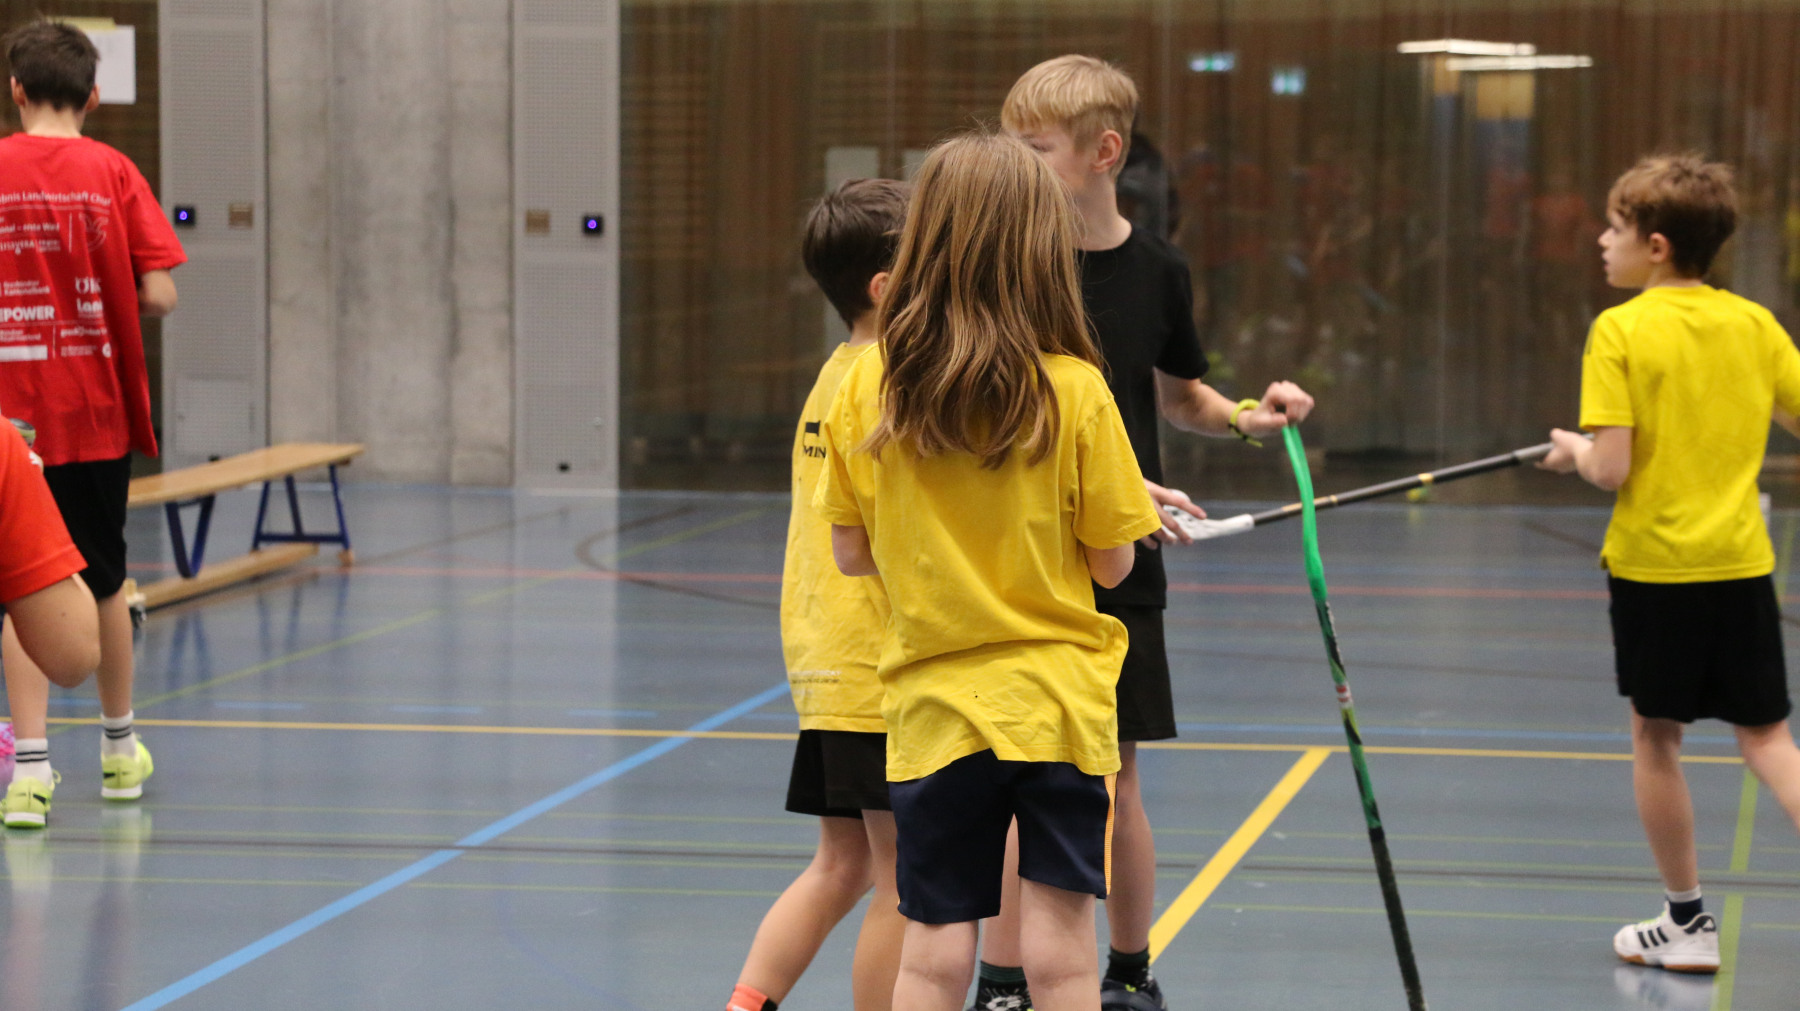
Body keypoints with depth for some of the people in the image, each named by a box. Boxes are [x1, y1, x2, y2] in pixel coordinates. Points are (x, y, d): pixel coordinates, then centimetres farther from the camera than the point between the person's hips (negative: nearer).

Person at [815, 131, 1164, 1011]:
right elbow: (1111, 564, -5)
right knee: (1059, 939, 3)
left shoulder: (867, 389, -5)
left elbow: (853, 555, 1)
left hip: (934, 706, 2)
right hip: (1059, 698, -2)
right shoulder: (1075, 393, -10)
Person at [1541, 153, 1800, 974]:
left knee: (1657, 735, 10)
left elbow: (1611, 468, -17)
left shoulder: (1620, 332, -11)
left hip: (1653, 565, -4)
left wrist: (1573, 451, 4)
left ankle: (1688, 923, 17)